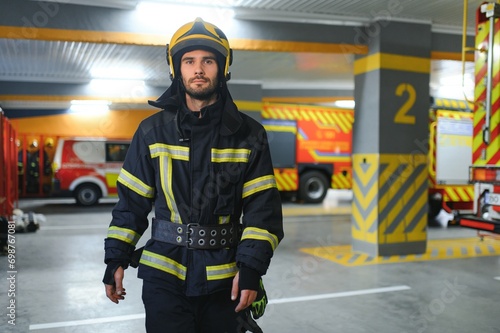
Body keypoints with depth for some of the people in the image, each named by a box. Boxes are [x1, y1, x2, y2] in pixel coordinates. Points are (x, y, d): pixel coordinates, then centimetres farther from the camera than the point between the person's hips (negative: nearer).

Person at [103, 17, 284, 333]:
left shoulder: (248, 134, -1)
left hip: (225, 278, 1)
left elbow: (264, 208, -3)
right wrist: (116, 258, 4)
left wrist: (251, 267, -12)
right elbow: (132, 201, 7)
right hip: (165, 274, 0)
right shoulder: (153, 131, 2)